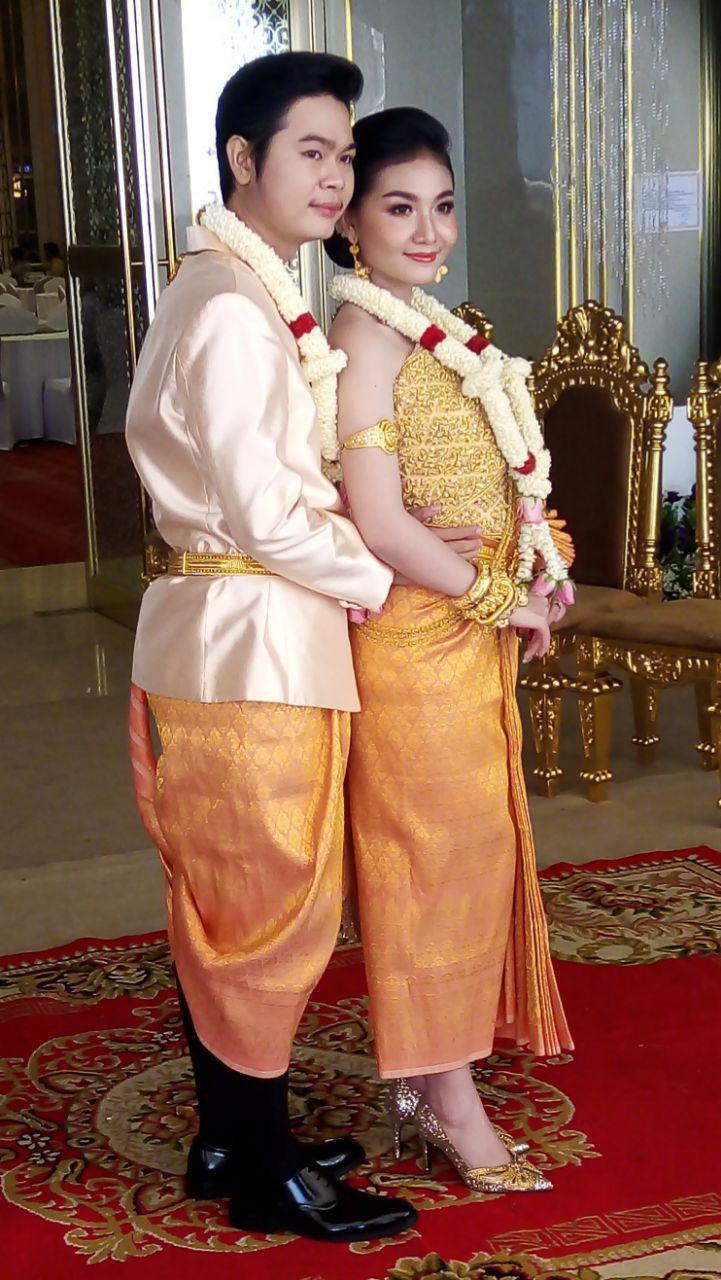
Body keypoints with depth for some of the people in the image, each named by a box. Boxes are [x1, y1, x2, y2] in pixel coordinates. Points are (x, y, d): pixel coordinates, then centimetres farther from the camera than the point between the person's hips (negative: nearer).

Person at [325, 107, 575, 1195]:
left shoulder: (431, 330, 12)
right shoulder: (368, 337, -16)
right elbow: (380, 523, -22)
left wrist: (537, 564, 3)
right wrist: (500, 599, -12)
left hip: (471, 638, 9)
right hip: (417, 640, -9)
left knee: (469, 850, 15)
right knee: (437, 854, 0)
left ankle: (425, 1076, 29)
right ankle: (451, 1102, 14)